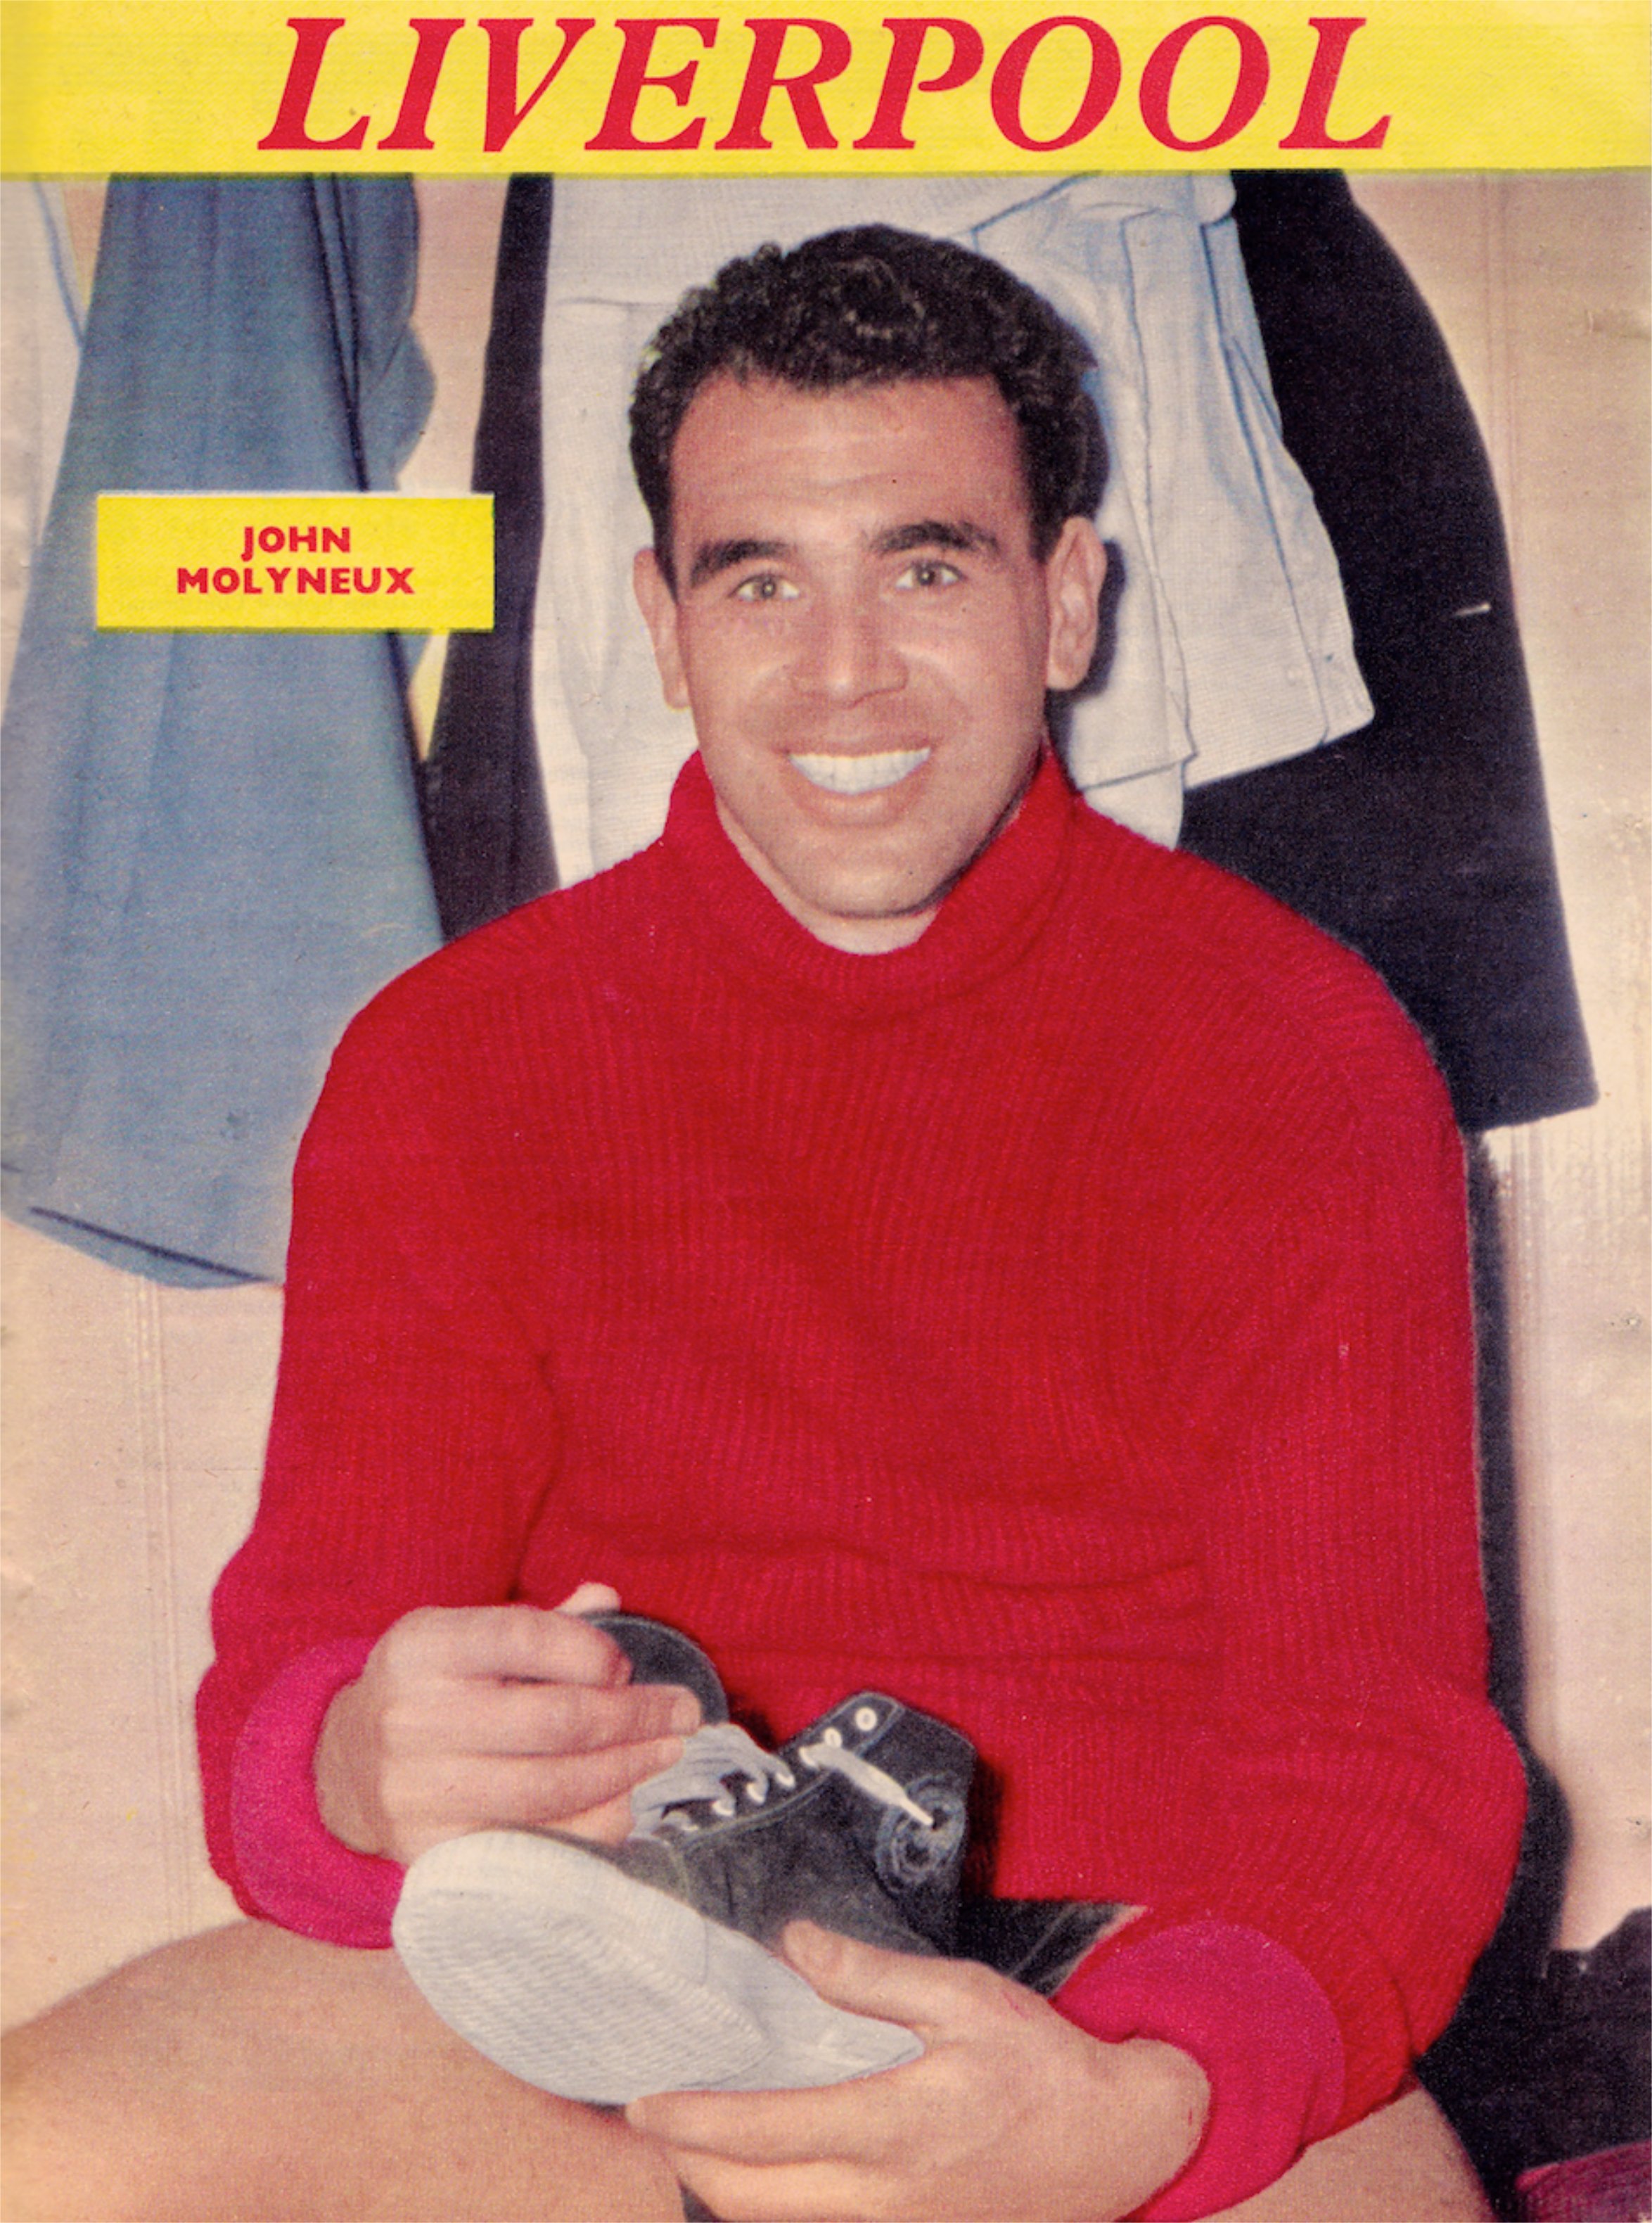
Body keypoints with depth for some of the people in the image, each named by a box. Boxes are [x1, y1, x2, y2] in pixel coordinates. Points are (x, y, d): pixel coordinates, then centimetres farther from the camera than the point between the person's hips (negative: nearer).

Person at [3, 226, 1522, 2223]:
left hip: (1137, 2028, -1)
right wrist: (364, 1774, -29)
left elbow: (1371, 1753, -5)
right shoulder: (446, 1067, 4)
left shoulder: (1308, 1059, 0)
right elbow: (300, 1675, -2)